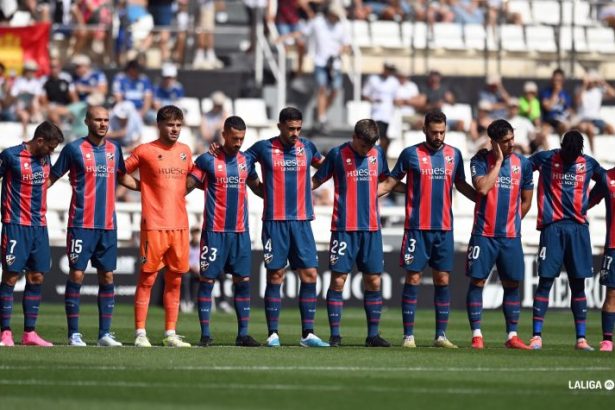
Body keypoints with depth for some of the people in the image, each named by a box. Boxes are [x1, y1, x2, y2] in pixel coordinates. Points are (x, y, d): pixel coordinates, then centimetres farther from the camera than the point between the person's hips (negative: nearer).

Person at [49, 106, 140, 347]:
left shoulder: (114, 150, 11)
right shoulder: (74, 149, -3)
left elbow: (122, 176, 27)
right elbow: (53, 177, 1)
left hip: (108, 225, 5)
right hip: (81, 224, -5)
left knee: (107, 277, 4)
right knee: (76, 274, -6)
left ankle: (105, 333, 10)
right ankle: (74, 334, -1)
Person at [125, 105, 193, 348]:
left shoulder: (185, 151, 13)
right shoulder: (145, 151, -2)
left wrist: (179, 193, 14)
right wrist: (145, 189, -1)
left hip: (180, 225, 5)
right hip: (154, 225, -5)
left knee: (175, 280, 7)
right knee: (147, 278, -4)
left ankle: (170, 334, 12)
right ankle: (140, 334, -3)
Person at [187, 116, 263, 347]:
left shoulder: (246, 161, 10)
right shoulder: (208, 160, -4)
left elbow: (257, 187, 24)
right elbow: (187, 186, -5)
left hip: (240, 232, 5)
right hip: (214, 231, -5)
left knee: (243, 281, 3)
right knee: (207, 280, -2)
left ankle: (243, 334, 7)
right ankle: (205, 334, 1)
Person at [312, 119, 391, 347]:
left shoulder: (377, 154, 8)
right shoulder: (337, 155, -3)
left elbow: (386, 180, 25)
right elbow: (316, 180, 5)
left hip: (371, 228, 4)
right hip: (344, 228, -4)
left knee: (374, 281, 3)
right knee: (338, 280, -5)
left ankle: (373, 335, 11)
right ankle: (335, 335, 0)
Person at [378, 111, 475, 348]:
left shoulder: (454, 155, 9)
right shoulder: (411, 154, -1)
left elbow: (461, 185, 22)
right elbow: (390, 183, 6)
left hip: (444, 229, 3)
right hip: (417, 228, -3)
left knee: (443, 280, 3)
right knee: (413, 279, -3)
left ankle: (441, 335, 9)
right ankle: (408, 336, 0)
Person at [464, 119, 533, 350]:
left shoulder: (523, 164, 5)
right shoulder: (481, 160, -3)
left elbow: (526, 200, 14)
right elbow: (482, 188, -20)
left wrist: (512, 222, 9)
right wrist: (498, 161, -15)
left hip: (511, 236, 3)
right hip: (483, 234, -3)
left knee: (512, 284, 4)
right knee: (477, 282, -4)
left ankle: (512, 336, 10)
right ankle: (476, 335, 1)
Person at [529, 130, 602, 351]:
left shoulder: (589, 163, 9)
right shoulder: (545, 159, 1)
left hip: (578, 227, 3)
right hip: (552, 226, -3)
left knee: (578, 283, 2)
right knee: (546, 280, -5)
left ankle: (581, 338, 4)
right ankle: (537, 336, -2)